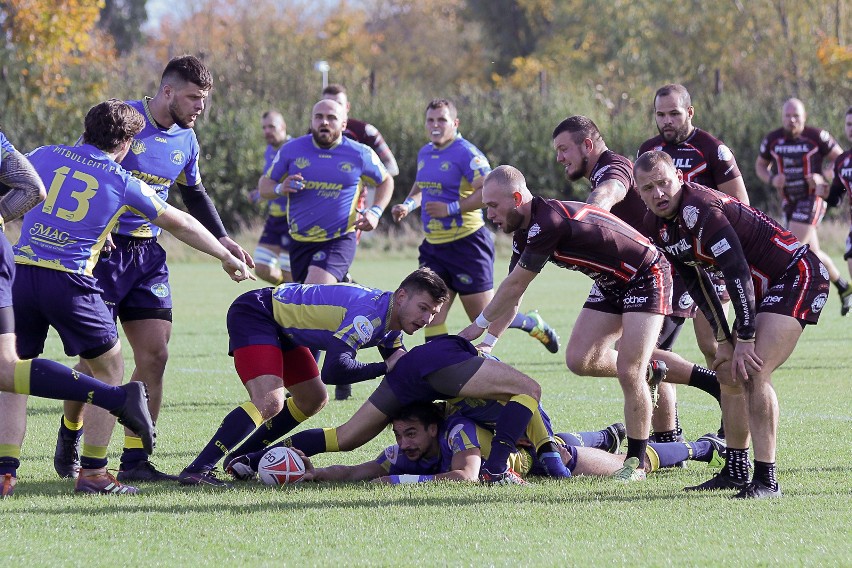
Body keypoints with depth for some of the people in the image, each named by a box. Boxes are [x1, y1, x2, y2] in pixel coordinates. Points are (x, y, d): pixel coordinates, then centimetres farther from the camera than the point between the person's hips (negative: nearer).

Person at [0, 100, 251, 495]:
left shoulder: (45, 156, 11)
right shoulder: (123, 183, 8)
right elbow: (180, 225, 20)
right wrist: (227, 258, 34)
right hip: (68, 282, -3)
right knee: (109, 370, 16)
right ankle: (92, 473, 13)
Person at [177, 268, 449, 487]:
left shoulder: (392, 325, 1)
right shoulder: (370, 313, -30)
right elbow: (334, 370, -38)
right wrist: (385, 367, -28)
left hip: (281, 326, 10)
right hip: (252, 315, -10)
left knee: (313, 400, 18)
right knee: (270, 402, -27)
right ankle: (197, 469, -28)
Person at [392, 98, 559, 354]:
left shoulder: (466, 153, -14)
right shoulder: (424, 154, 12)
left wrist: (451, 208, -25)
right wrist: (408, 205, 9)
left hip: (466, 244, -8)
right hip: (433, 245, 8)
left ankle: (532, 323, 26)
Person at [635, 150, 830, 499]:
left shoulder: (701, 209, -27)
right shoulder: (656, 224, 2)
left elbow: (737, 272, -28)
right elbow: (695, 280, 11)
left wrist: (745, 339, -24)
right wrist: (724, 339, 7)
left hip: (799, 274, -10)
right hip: (762, 286, 10)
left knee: (753, 374, -21)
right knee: (729, 374, 12)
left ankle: (766, 480, -20)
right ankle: (736, 471, 23)